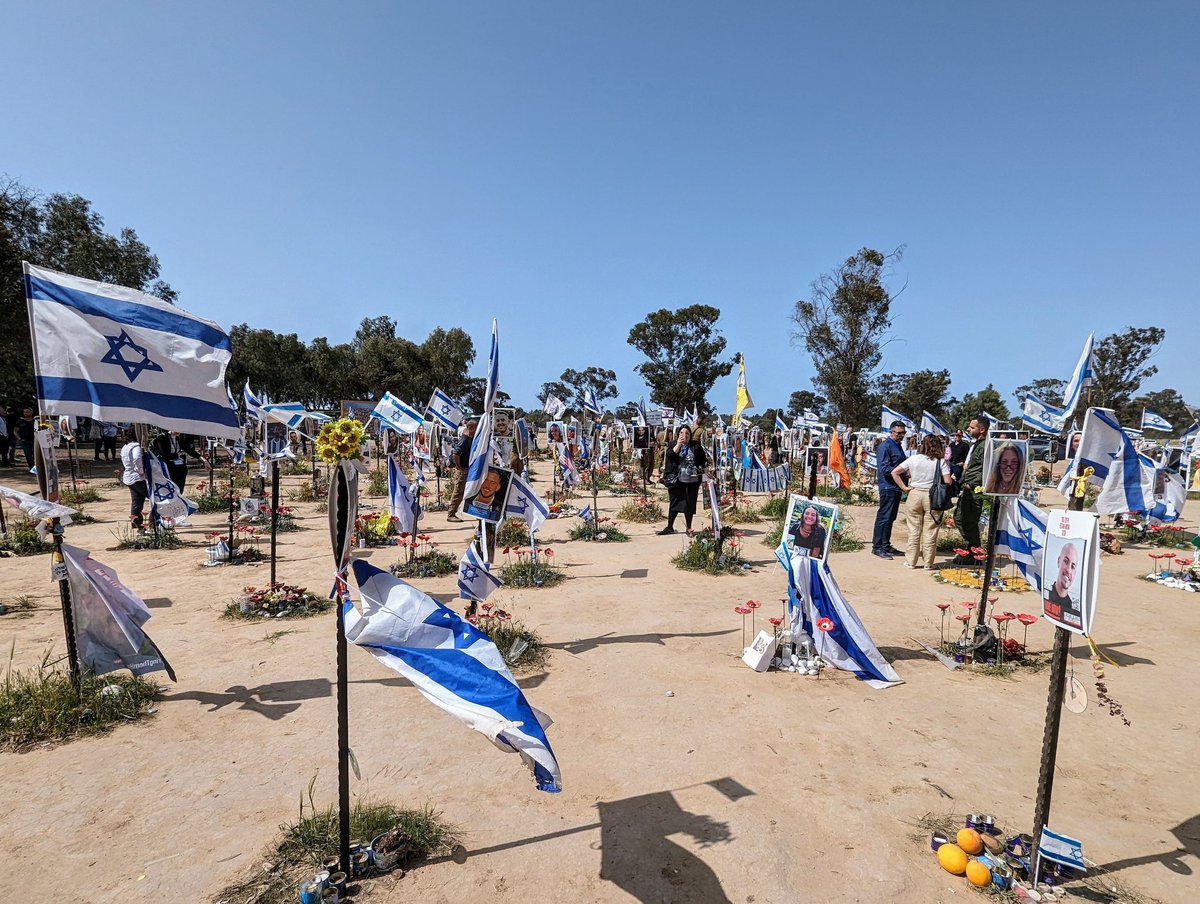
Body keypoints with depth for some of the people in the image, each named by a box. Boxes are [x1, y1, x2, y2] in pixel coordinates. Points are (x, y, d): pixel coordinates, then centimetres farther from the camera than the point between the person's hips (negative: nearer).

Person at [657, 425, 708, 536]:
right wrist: (678, 444, -17)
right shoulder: (673, 444, 4)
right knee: (675, 503, 7)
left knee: (690, 505, 7)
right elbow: (669, 455, -13)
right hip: (677, 481, 0)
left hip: (692, 481, 1)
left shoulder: (696, 445, 5)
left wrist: (702, 468, -3)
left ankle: (689, 528, 18)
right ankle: (669, 527, 17)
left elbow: (703, 460, 12)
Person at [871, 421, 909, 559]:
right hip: (888, 487, -10)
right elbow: (885, 468, -20)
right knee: (884, 517, -7)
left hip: (896, 486, 10)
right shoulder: (885, 446, -12)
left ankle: (886, 545, 22)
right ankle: (877, 547, -1)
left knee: (890, 518, 14)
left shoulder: (898, 446, 17)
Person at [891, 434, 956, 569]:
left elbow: (894, 472, -3)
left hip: (915, 495, 1)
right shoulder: (941, 462, -5)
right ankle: (928, 563, 14)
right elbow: (948, 482, -9)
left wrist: (904, 487, 1)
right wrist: (952, 478, 13)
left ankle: (911, 561, 14)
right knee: (930, 532, 7)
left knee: (914, 530, 8)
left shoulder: (913, 459, -1)